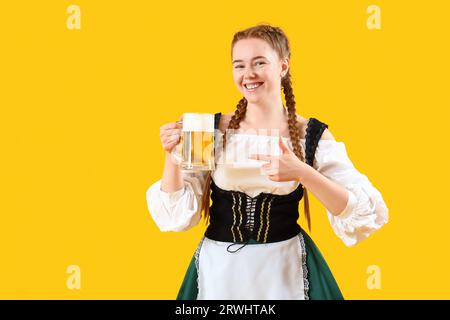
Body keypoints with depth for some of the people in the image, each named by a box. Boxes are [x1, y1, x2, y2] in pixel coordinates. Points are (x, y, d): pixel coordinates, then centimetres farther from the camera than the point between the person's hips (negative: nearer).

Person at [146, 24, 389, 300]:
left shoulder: (312, 136, -8)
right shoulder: (212, 130, -5)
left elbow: (368, 215, -16)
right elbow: (178, 215, -4)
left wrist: (302, 172, -26)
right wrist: (173, 155, -19)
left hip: (286, 271, -1)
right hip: (219, 269, 1)